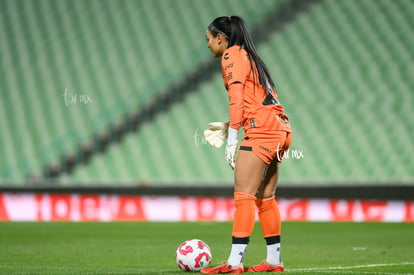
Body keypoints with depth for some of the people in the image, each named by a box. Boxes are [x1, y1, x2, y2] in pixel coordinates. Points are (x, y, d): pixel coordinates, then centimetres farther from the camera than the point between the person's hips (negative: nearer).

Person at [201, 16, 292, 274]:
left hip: (261, 129, -9)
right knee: (265, 198, 12)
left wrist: (232, 139, -16)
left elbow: (237, 98, -13)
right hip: (279, 129, 9)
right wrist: (227, 126, 20)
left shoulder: (232, 55, -1)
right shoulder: (249, 56, 25)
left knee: (244, 195, -13)